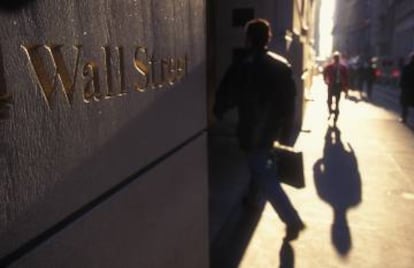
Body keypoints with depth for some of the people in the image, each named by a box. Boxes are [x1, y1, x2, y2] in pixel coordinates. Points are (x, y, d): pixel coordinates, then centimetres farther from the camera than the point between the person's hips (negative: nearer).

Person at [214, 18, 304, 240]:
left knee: (265, 177, -1)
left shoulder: (241, 67, -13)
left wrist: (218, 112, 16)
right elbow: (290, 100, 5)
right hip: (274, 129, 7)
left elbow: (225, 96, -6)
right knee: (261, 168, 27)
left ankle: (292, 219, -5)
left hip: (253, 131, -7)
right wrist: (285, 132, 12)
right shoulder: (283, 65, 3)